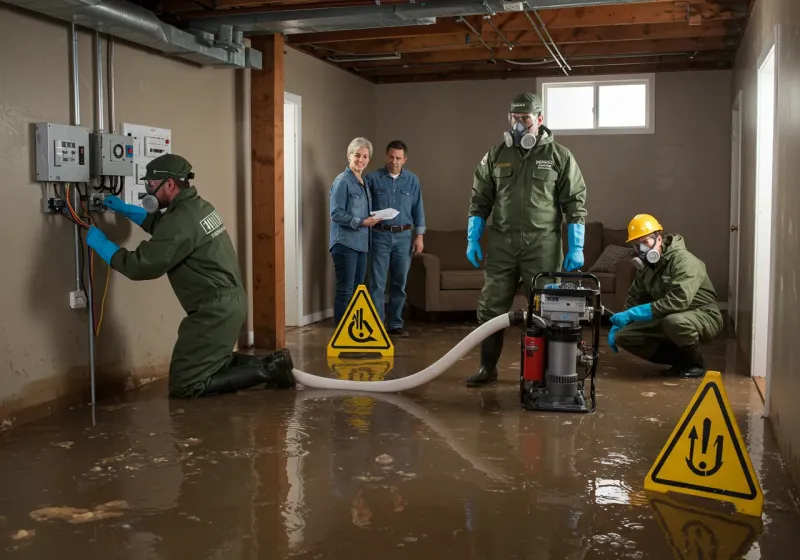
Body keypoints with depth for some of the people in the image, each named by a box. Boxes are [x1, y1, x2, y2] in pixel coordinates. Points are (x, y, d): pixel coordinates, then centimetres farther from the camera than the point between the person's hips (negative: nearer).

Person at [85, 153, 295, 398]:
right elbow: (162, 225, 31)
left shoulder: (181, 221, -21)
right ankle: (268, 363, 10)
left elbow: (141, 266, -20)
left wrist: (102, 244, -7)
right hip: (231, 301, 10)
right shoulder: (197, 206, 10)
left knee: (183, 386, -3)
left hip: (214, 310, -10)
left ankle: (266, 370, -7)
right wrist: (126, 209, 26)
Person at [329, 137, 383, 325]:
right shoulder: (342, 181, -9)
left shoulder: (364, 183, 15)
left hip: (361, 244, 8)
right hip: (345, 244, -8)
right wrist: (361, 222, -19)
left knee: (357, 290, 12)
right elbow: (336, 214, -15)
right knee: (345, 291, -6)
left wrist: (372, 220, 5)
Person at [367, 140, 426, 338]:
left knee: (399, 284, 9)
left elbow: (418, 209, 9)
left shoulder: (412, 180, 7)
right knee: (377, 284, -4)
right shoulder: (373, 178, -1)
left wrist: (419, 235, 4)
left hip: (403, 236, 3)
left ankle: (395, 324, 18)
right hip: (380, 236, -2)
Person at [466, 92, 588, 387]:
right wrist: (472, 238, 3)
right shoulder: (495, 155, 8)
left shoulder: (560, 156, 1)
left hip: (543, 245, -2)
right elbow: (480, 200, 10)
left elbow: (575, 204, 0)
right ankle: (488, 367, 17)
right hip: (501, 243, 2)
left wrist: (576, 246, -6)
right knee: (491, 308, 5)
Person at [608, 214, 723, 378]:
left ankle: (695, 363, -11)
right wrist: (617, 324, -1)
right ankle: (681, 359, 3)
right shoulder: (645, 266, 4)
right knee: (623, 335, -10)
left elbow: (679, 300, -37)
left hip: (703, 317, -7)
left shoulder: (683, 260, -23)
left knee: (674, 320, -41)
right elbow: (635, 298, 15)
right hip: (667, 320, 8)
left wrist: (632, 314, -36)